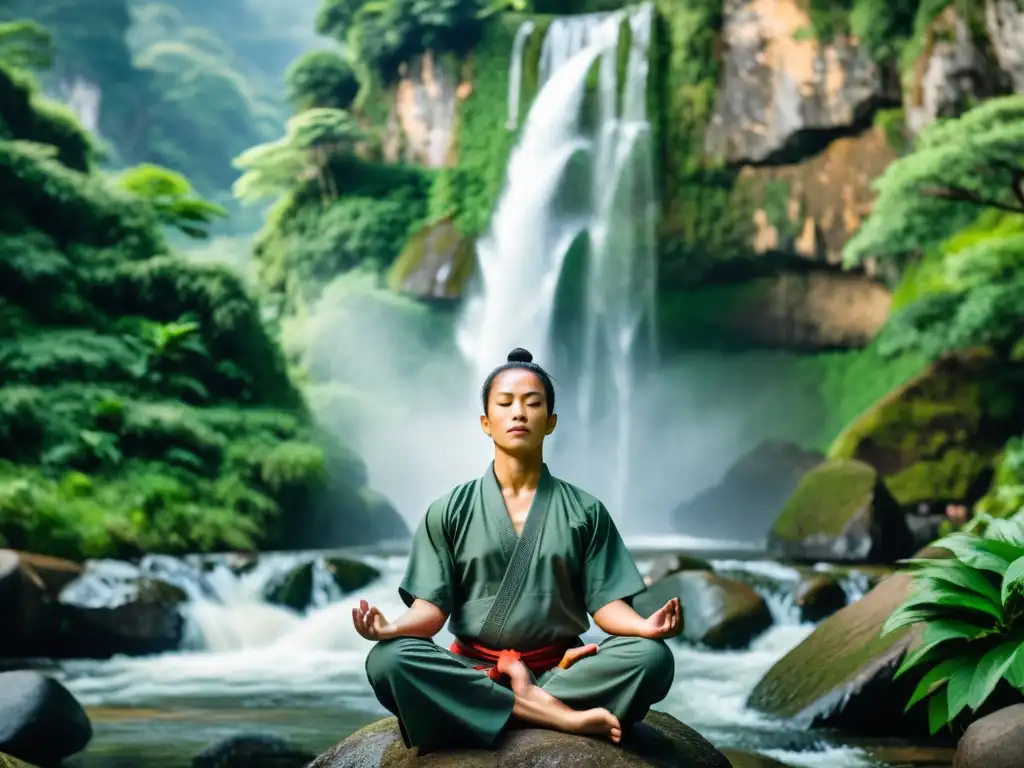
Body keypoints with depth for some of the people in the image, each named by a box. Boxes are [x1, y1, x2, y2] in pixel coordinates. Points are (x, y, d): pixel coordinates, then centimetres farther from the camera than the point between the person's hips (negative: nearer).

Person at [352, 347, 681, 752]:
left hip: (561, 670, 0)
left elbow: (605, 602, 1)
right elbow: (433, 605, 0)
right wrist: (392, 628, -22)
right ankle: (559, 717, -29)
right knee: (387, 660, -31)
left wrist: (646, 626, -22)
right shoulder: (449, 512, 8)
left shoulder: (585, 511, 9)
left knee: (653, 657, -27)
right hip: (472, 675, 0)